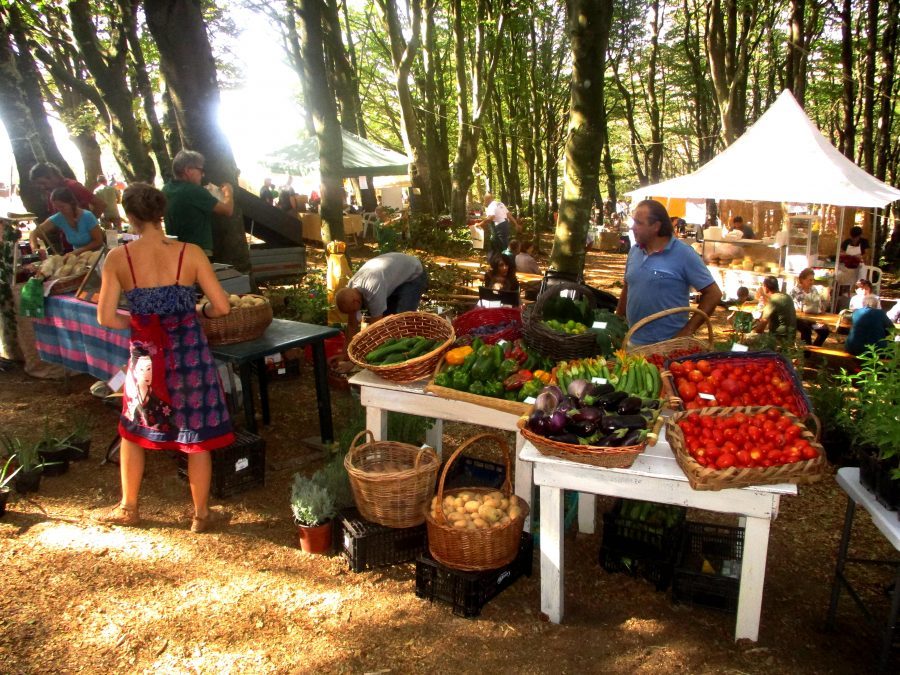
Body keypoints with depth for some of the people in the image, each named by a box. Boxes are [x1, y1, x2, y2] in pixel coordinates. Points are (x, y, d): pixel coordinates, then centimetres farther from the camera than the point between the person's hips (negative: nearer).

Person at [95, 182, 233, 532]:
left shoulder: (117, 258, -7)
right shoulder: (190, 253, -10)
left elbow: (106, 317, -7)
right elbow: (222, 306, -11)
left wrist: (137, 323, 12)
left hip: (145, 353, 1)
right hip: (188, 350, -1)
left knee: (133, 430, 24)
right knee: (197, 436, 12)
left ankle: (128, 508, 37)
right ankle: (201, 514, 24)